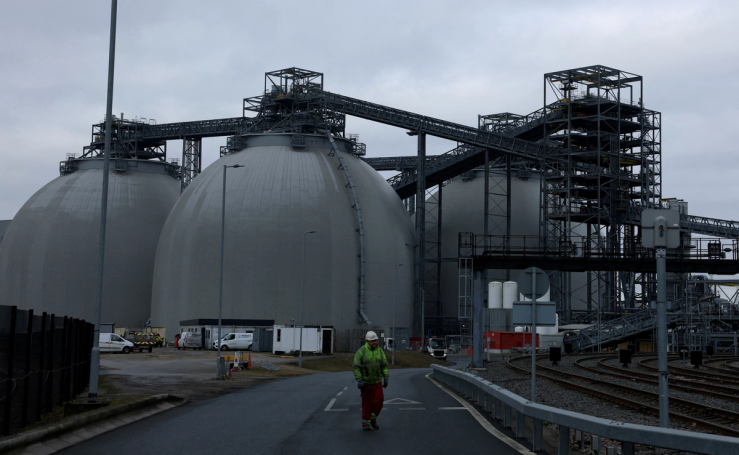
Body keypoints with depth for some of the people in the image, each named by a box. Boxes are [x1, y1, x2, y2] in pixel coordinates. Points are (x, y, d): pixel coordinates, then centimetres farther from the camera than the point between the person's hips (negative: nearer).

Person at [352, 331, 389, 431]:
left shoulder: (379, 350, 0)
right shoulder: (361, 351, -14)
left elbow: (384, 365, 5)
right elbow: (355, 367, -14)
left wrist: (386, 378, -1)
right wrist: (359, 380, -21)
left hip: (377, 381, 4)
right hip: (366, 382, -4)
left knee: (379, 400, -5)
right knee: (367, 403, 0)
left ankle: (373, 419, 16)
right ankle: (365, 423, 11)